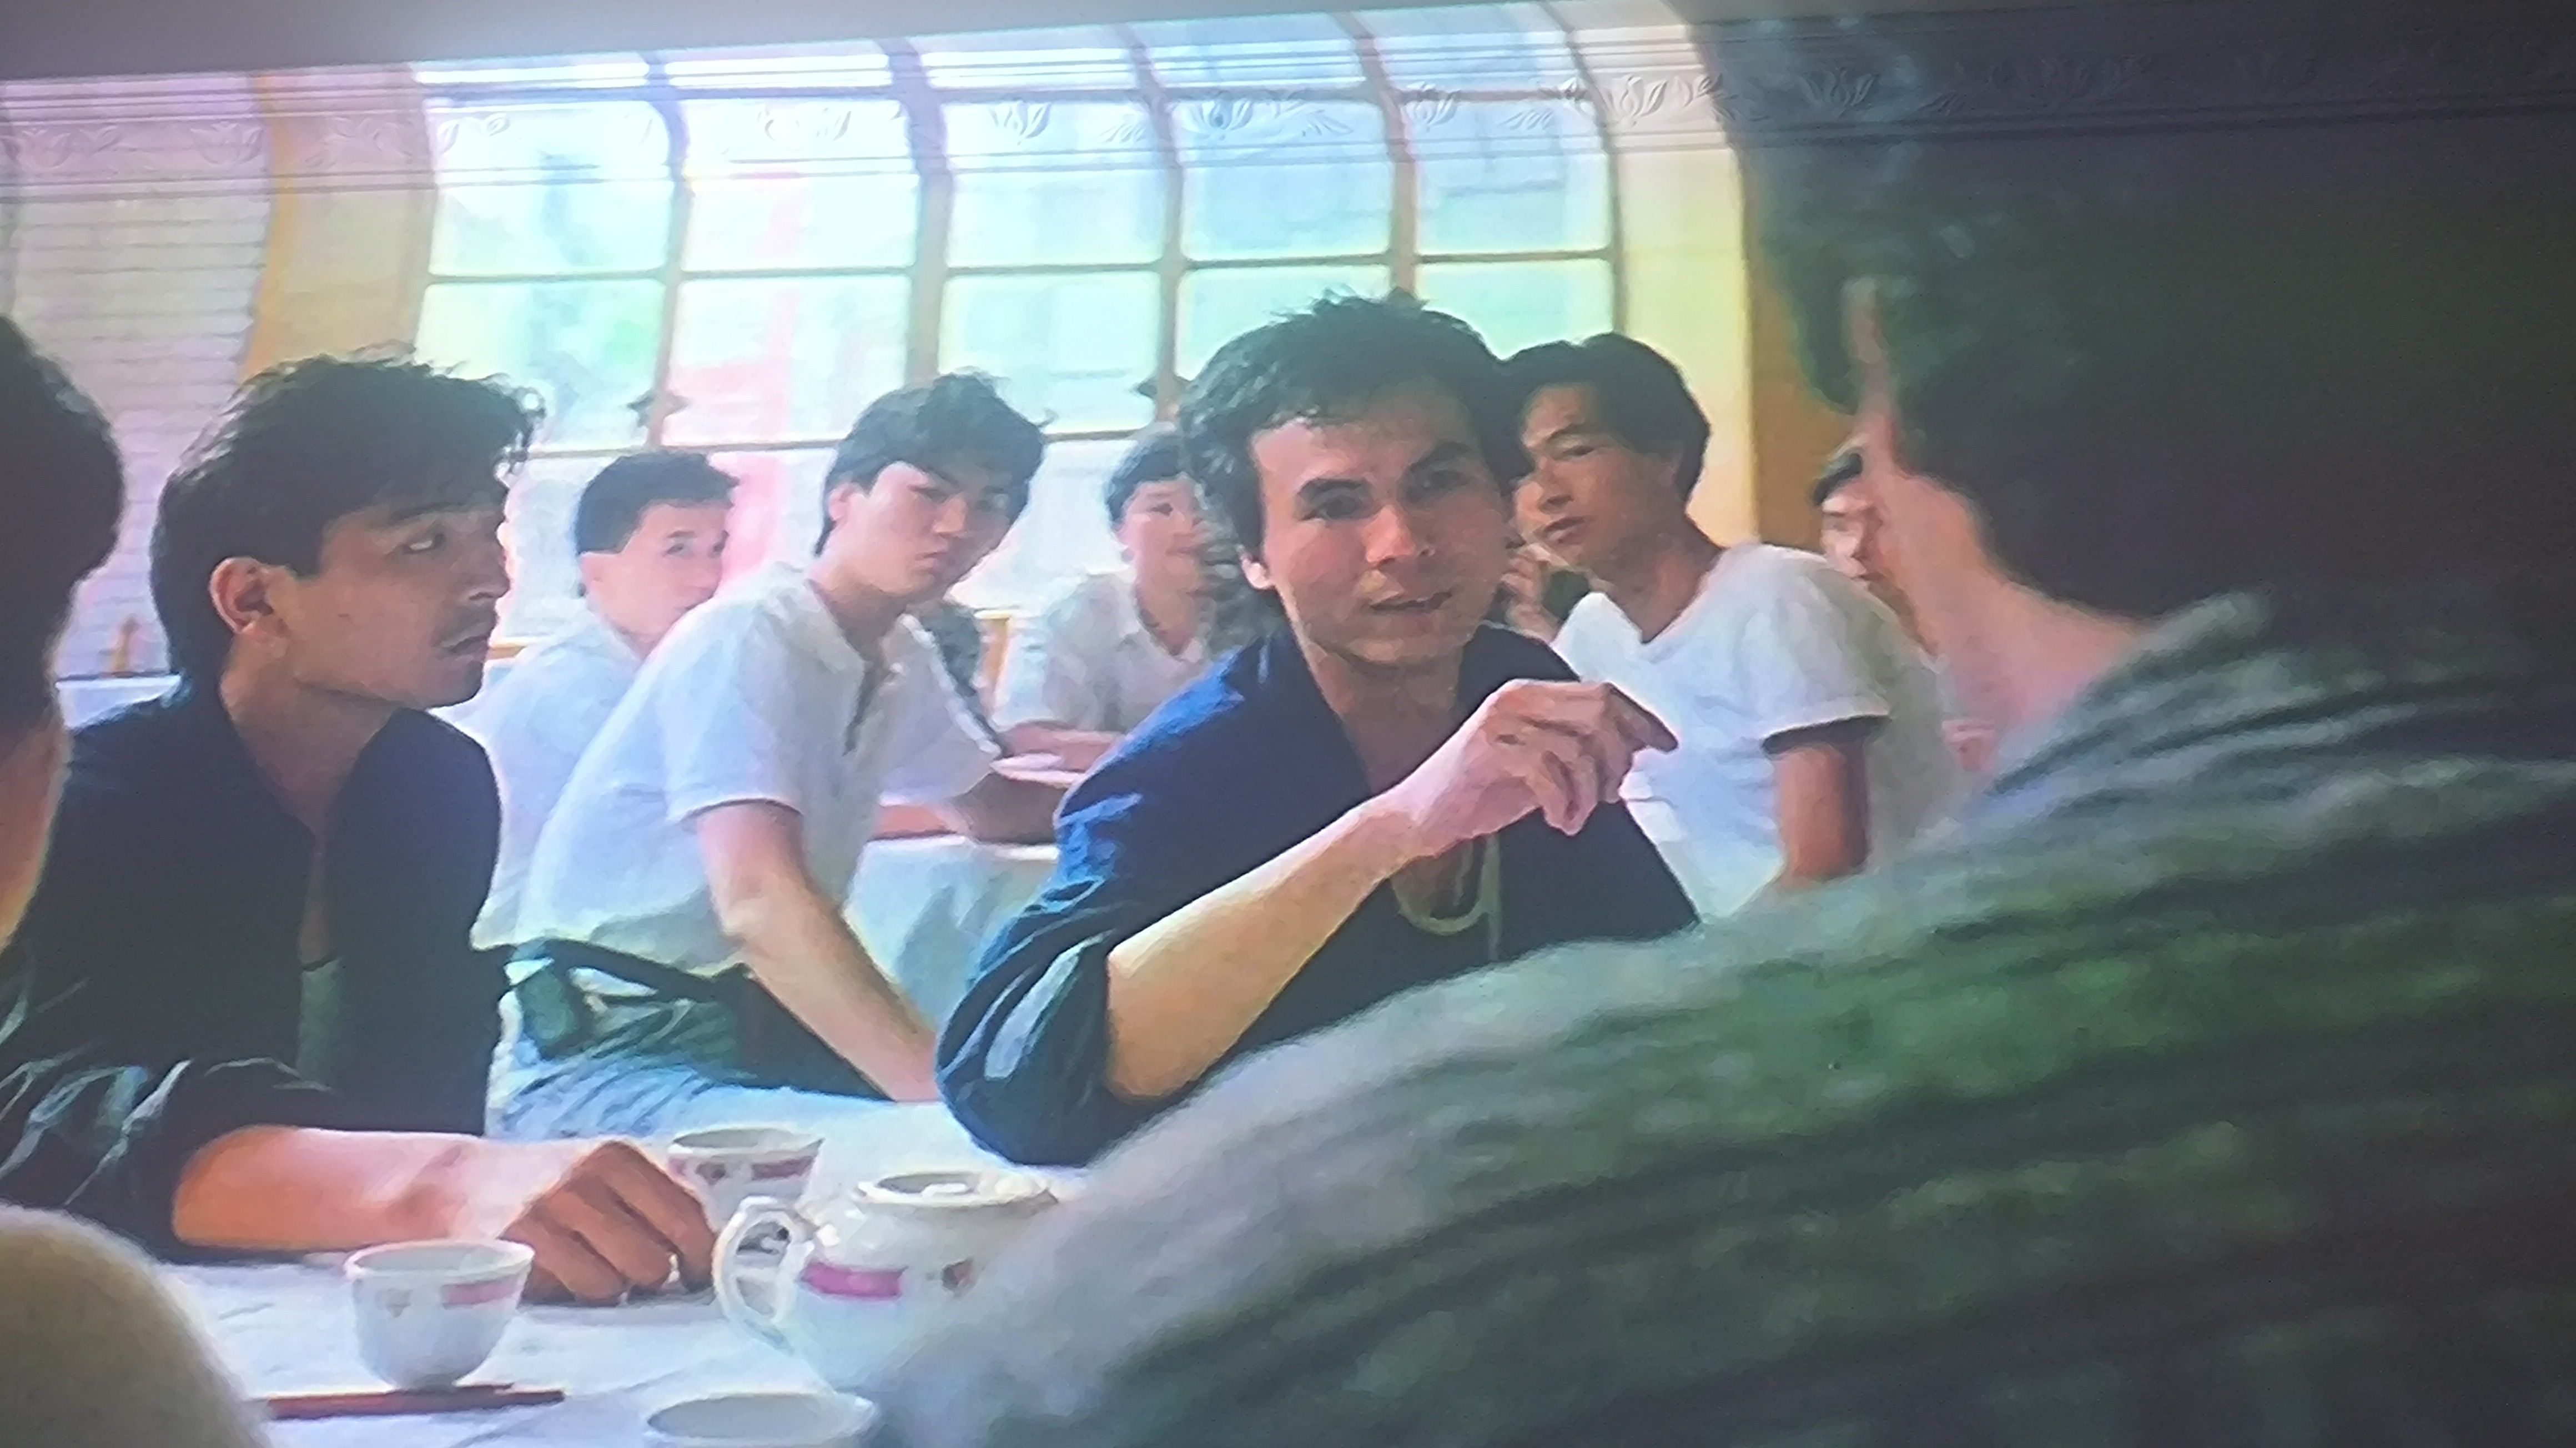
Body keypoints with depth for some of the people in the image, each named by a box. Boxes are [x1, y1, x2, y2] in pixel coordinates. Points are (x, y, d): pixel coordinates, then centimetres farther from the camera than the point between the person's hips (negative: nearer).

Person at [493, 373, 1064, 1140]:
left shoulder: (902, 659, 8)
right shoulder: (752, 635, -16)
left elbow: (988, 806, 29)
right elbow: (760, 902, -31)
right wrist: (946, 1093, -39)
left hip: (748, 1026, 9)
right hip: (605, 1056, -9)